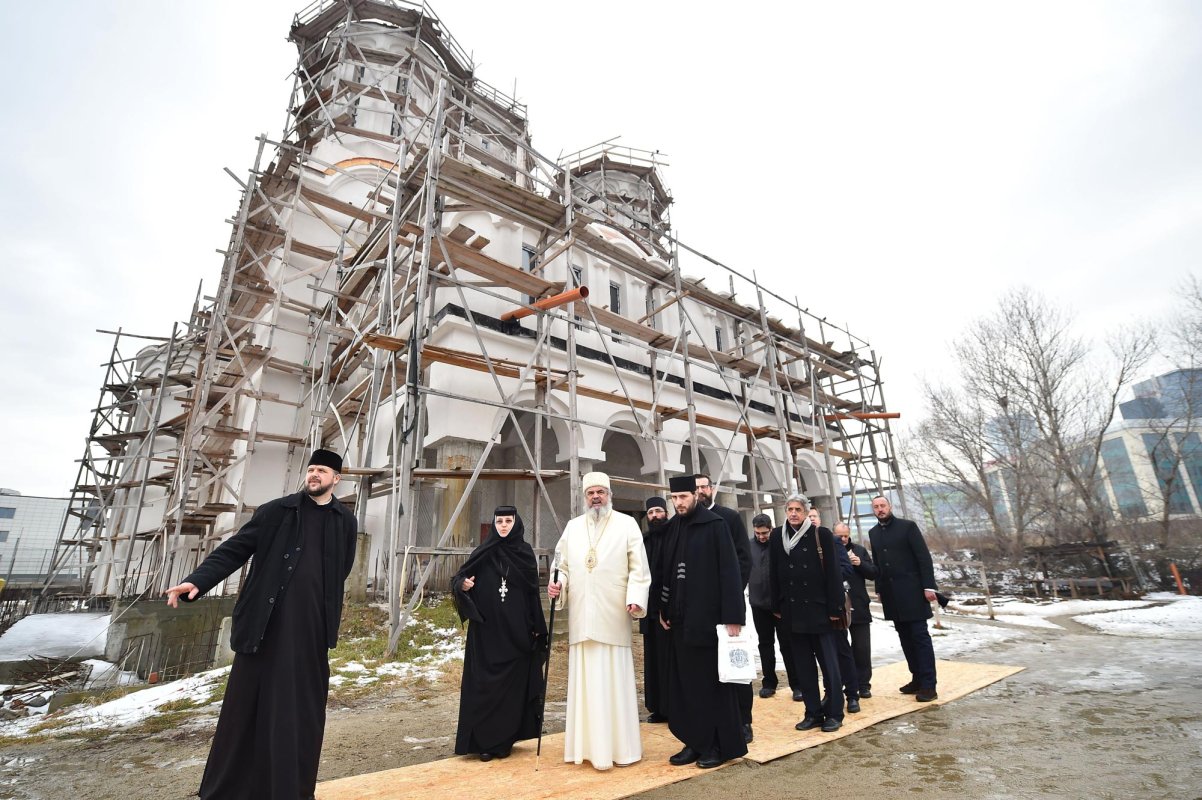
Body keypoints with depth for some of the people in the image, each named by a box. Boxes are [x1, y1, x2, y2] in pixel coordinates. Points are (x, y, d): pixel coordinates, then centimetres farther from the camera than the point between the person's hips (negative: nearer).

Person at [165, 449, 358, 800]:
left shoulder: (345, 522, 5)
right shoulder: (277, 510, 0)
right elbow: (234, 549, -3)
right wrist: (197, 580, -16)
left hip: (311, 627, 2)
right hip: (266, 622, -1)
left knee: (302, 708, 10)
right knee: (247, 703, 7)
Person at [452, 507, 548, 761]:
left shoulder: (526, 552, 2)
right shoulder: (482, 553, -1)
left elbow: (533, 593, 5)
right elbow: (458, 579, -1)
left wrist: (537, 628, 2)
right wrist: (463, 585, -24)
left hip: (516, 632, 1)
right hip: (486, 631, -1)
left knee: (513, 685, 7)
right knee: (485, 684, 3)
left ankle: (504, 740, 21)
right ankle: (483, 741, 17)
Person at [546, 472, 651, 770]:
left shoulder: (626, 524, 1)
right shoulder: (573, 527, 12)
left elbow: (638, 567, -4)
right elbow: (563, 566, 13)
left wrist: (635, 598, -16)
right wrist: (558, 584, -6)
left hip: (613, 617, -3)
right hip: (581, 617, 3)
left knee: (615, 679, 2)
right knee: (584, 680, 8)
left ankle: (620, 745, 16)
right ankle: (588, 744, 21)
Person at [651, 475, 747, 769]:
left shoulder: (714, 525, -10)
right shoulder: (673, 527, 7)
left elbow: (729, 571, -13)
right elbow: (664, 570, 12)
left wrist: (733, 616, -16)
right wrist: (661, 608, 7)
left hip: (707, 618, -6)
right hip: (679, 619, 6)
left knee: (712, 682, 7)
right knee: (684, 683, 13)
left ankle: (721, 745, 23)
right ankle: (696, 742, 28)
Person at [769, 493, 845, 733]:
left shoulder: (821, 534, -6)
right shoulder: (777, 536, 2)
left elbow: (832, 572, -6)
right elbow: (774, 574, 6)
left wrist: (835, 607, -9)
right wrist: (776, 606, 4)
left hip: (818, 608, -3)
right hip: (792, 610, 3)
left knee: (829, 662, 5)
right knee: (803, 664, 10)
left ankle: (834, 713, 18)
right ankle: (813, 712, 21)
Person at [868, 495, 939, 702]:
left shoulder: (907, 526, -5)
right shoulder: (873, 533, 10)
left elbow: (924, 557, -8)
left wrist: (928, 586, -14)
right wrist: (879, 589, 10)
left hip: (911, 590, -5)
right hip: (891, 594, 5)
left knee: (920, 636, -3)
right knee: (905, 638, 11)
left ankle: (929, 685, 2)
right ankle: (917, 679, 21)